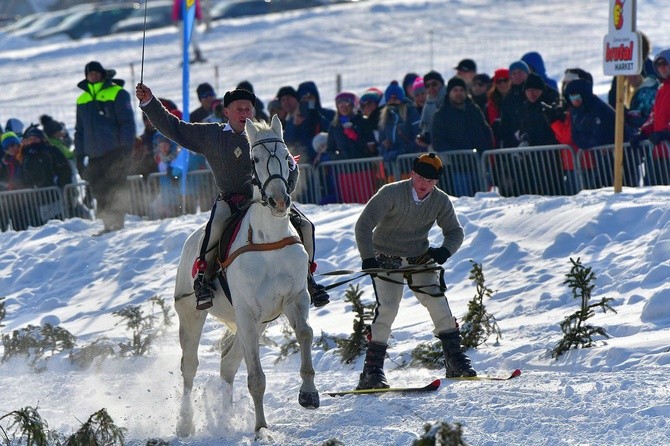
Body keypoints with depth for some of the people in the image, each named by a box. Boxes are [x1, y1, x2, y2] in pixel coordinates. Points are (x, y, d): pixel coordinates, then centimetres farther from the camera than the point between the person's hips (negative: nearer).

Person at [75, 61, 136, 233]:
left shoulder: (117, 94, 1)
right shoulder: (82, 100, 17)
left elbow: (127, 122, -3)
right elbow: (80, 130, 22)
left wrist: (125, 148, -11)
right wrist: (79, 155, 15)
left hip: (114, 152, -5)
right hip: (94, 155, 5)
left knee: (116, 189, -8)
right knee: (99, 190, 0)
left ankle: (117, 223, -4)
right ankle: (108, 224, 6)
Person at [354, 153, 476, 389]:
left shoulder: (441, 201, -8)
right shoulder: (391, 194, -20)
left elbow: (455, 231, 2)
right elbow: (363, 225, -22)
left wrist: (445, 250, -20)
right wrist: (367, 259, -33)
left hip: (420, 260, 4)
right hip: (387, 260, -4)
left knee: (438, 304, -7)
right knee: (386, 308, -18)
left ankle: (455, 361, 9)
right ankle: (372, 371, -16)